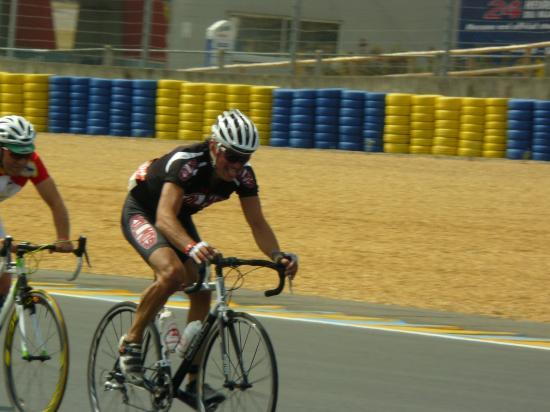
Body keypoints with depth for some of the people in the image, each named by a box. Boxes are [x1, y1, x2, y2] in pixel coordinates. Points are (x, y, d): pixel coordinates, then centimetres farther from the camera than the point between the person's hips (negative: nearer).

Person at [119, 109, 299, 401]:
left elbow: (257, 223, -16)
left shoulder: (242, 174, -19)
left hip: (179, 217, 7)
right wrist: (193, 247, -67)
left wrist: (277, 256, -36)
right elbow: (165, 217, -49)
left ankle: (193, 380, 5)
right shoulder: (186, 162, -38)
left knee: (201, 291, -5)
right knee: (172, 272, -32)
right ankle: (131, 343, -13)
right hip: (142, 212, -7)